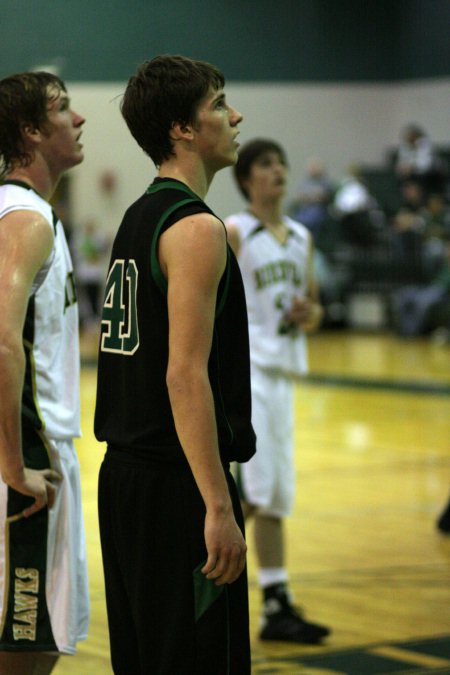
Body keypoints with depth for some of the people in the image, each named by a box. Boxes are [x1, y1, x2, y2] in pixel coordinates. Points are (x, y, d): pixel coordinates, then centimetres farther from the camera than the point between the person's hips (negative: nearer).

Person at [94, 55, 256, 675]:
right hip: (175, 484, -10)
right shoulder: (196, 228, -15)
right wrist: (219, 508, -23)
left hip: (125, 473, 10)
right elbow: (186, 376, -22)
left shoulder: (138, 217, 15)